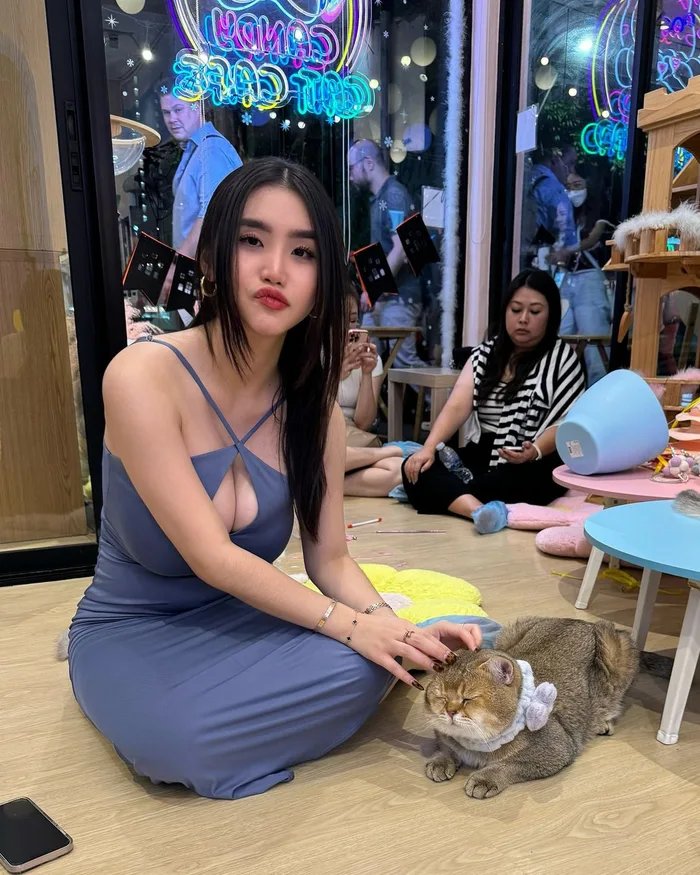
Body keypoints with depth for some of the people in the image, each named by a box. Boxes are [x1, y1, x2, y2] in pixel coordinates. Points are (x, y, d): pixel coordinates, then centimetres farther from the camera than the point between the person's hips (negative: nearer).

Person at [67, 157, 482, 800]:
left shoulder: (314, 409, -7)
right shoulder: (142, 377, -23)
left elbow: (330, 559, -6)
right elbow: (212, 557, -26)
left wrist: (394, 626, -25)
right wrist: (346, 623, -30)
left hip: (243, 615, 4)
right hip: (131, 632, -3)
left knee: (367, 665, -22)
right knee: (181, 743, -34)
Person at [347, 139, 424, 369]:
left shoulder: (394, 195, -9)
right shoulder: (377, 198, 18)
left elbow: (401, 249, -19)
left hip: (398, 299, -9)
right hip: (381, 298, 9)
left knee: (404, 361, -9)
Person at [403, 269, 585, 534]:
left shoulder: (562, 357, 2)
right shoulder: (485, 353, 12)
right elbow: (457, 406, -1)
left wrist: (534, 451, -28)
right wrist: (429, 448, -17)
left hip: (535, 466, -3)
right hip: (481, 456, 4)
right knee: (414, 467, -21)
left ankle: (441, 494, -22)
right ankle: (481, 510, -44)